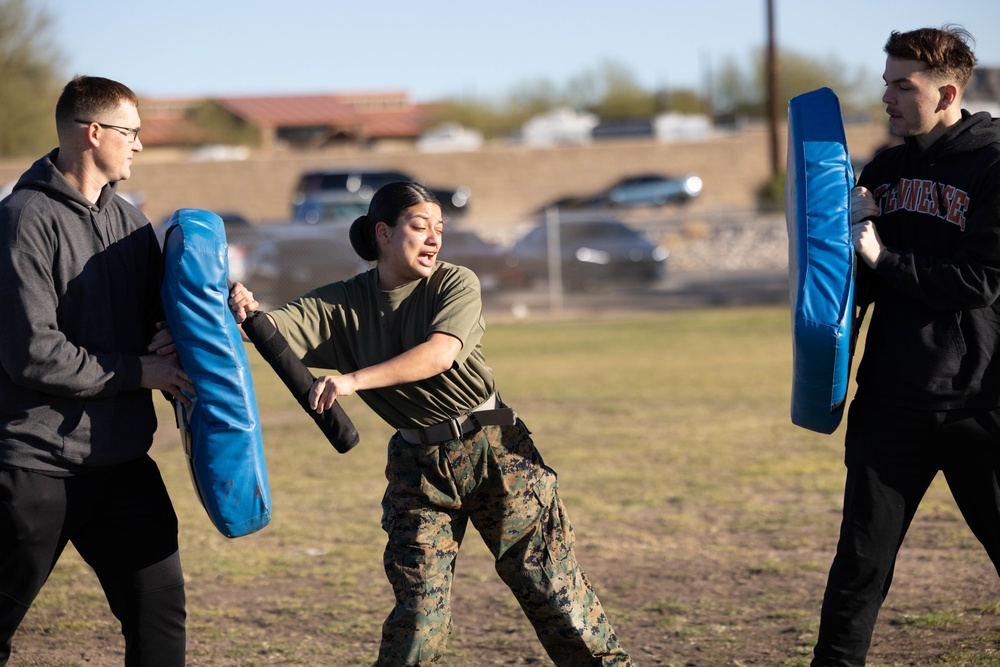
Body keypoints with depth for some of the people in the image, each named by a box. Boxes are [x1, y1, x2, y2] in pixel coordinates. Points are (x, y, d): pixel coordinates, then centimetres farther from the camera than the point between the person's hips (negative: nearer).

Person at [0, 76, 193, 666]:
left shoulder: (129, 220, 12)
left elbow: (157, 308, 22)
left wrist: (168, 335, -3)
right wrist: (139, 371, -13)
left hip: (121, 459, 7)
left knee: (160, 606, 4)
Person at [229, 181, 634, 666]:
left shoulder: (456, 284, -8)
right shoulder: (342, 304, 0)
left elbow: (439, 354, -25)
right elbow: (276, 328, -11)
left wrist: (354, 380, -37)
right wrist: (246, 312, -36)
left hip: (494, 449, -2)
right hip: (418, 464, 2)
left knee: (548, 582, 3)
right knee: (419, 609, -4)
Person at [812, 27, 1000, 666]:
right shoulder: (886, 169, 12)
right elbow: (861, 283, 17)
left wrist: (884, 258, -15)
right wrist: (845, 232, -3)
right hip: (891, 399, 5)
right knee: (862, 559, 5)